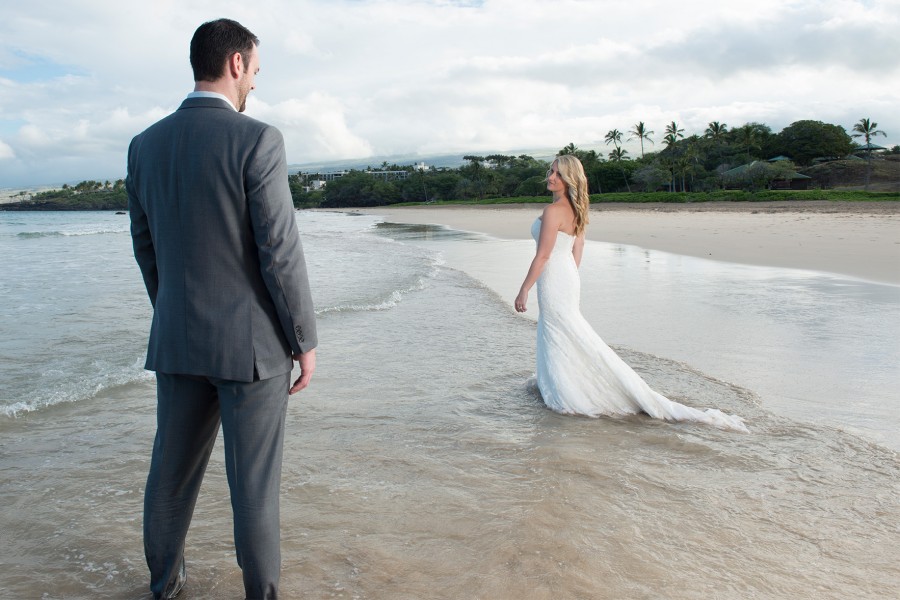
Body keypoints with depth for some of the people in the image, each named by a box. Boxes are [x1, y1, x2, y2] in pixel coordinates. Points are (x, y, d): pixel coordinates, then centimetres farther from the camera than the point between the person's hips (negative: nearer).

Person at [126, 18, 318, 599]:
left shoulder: (146, 144, 5)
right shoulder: (257, 139, -15)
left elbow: (146, 248, 12)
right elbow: (281, 254, -17)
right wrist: (305, 340, -8)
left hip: (176, 340, 6)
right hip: (251, 341, -6)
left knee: (173, 468, 19)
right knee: (254, 480, 6)